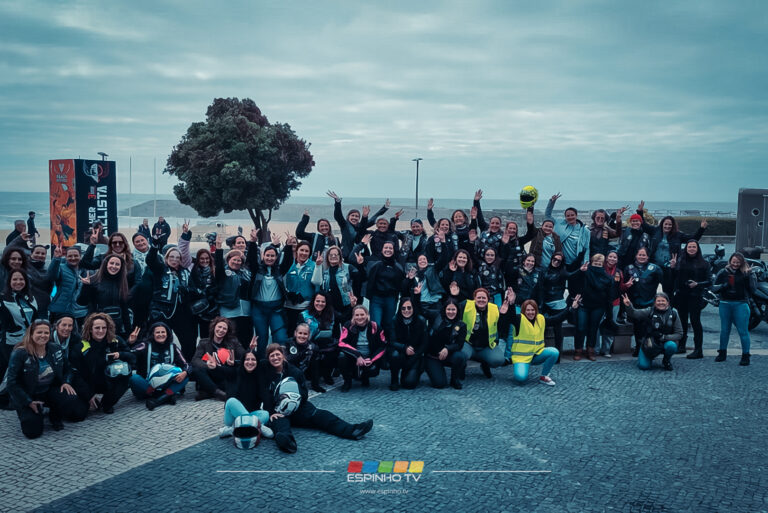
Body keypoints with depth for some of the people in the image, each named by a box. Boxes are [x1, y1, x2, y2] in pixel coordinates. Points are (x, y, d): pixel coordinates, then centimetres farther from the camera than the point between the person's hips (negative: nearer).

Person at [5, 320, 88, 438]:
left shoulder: (56, 349, -3)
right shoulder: (19, 354, -17)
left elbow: (67, 369, 15)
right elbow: (12, 382, -16)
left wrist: (66, 382, -5)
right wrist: (28, 402, -20)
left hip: (51, 390, 3)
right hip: (28, 396, -3)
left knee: (79, 411, -20)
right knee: (33, 431, -20)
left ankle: (55, 415, 13)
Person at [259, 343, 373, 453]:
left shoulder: (295, 372, 8)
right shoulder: (264, 371, 4)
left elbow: (304, 394, 5)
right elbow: (264, 394, -5)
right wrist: (271, 413, -18)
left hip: (297, 408, 3)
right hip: (276, 412, -3)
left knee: (320, 415, -21)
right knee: (279, 422, -37)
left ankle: (351, 430, -40)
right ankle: (286, 441, -73)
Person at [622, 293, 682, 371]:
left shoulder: (673, 314, -2)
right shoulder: (650, 311, -5)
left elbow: (679, 334, -1)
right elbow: (634, 313, -17)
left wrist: (665, 337, -17)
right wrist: (628, 306, -39)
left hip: (666, 342, 1)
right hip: (650, 344, -1)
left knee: (672, 346, -33)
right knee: (643, 366, -16)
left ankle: (666, 360, 2)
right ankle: (649, 357, 22)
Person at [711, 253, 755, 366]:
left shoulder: (745, 273, -1)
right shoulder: (723, 272, 5)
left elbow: (752, 289, -4)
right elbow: (714, 288, 1)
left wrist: (750, 276, -11)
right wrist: (723, 286, -13)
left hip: (741, 305, -3)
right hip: (725, 304, 3)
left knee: (743, 331, -3)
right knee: (724, 330, 13)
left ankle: (745, 356, 4)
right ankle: (722, 353, 26)